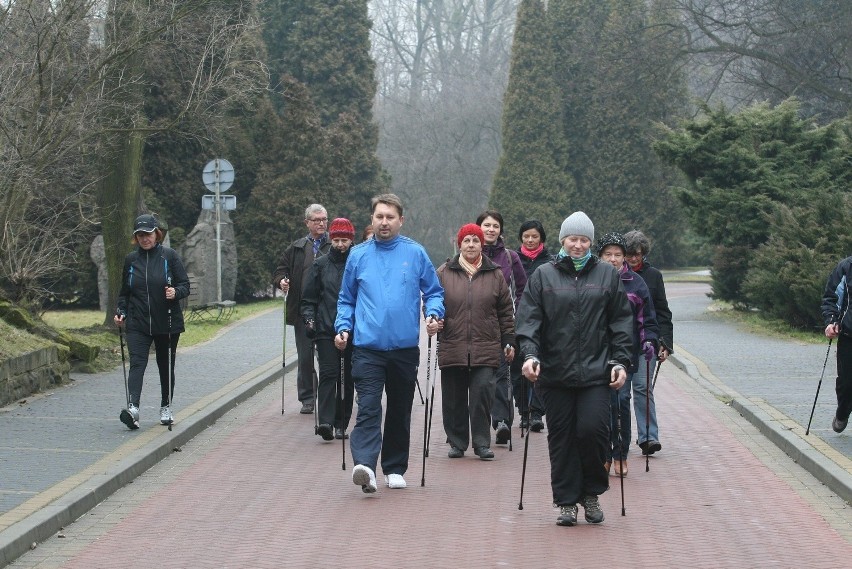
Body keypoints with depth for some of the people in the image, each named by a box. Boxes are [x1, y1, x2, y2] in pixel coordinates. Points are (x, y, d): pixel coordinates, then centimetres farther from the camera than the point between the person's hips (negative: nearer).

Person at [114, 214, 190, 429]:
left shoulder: (169, 256, -1)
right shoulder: (131, 260, 8)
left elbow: (185, 286, 0)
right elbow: (124, 292, 16)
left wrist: (175, 292, -22)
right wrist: (121, 312, 1)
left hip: (167, 323, -1)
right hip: (137, 324, 1)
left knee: (166, 366, 9)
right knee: (137, 363, -15)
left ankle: (166, 407, 25)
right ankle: (133, 407, -30)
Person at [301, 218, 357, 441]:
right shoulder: (320, 265, 7)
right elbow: (308, 298, 11)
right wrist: (309, 318, -3)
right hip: (326, 331, -1)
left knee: (347, 378, 6)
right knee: (328, 374, -13)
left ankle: (341, 424, 14)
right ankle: (325, 421, -21)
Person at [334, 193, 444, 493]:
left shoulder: (416, 253, 3)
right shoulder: (359, 255, 6)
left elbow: (434, 292, 9)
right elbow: (346, 299, 15)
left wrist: (433, 314, -10)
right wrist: (343, 327, 0)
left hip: (405, 347, 1)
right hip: (367, 347, -1)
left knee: (400, 410, 11)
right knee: (368, 408, -15)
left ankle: (395, 468, 23)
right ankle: (365, 466, -27)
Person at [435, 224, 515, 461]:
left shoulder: (495, 274, 9)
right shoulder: (444, 273, 7)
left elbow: (506, 312, 12)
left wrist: (508, 341, 9)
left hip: (485, 349, -1)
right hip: (452, 347, 1)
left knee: (482, 393, -10)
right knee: (454, 398, 5)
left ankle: (482, 443, -1)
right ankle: (457, 442, 17)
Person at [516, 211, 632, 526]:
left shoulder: (607, 275, 8)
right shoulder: (543, 276, 6)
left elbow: (621, 322, 9)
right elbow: (528, 319, 1)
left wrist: (620, 361, 1)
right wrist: (530, 354, -13)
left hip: (595, 371, 0)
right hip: (555, 372, 0)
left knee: (592, 429, -10)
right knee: (561, 438, 4)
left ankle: (591, 493, 13)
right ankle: (566, 502, 13)